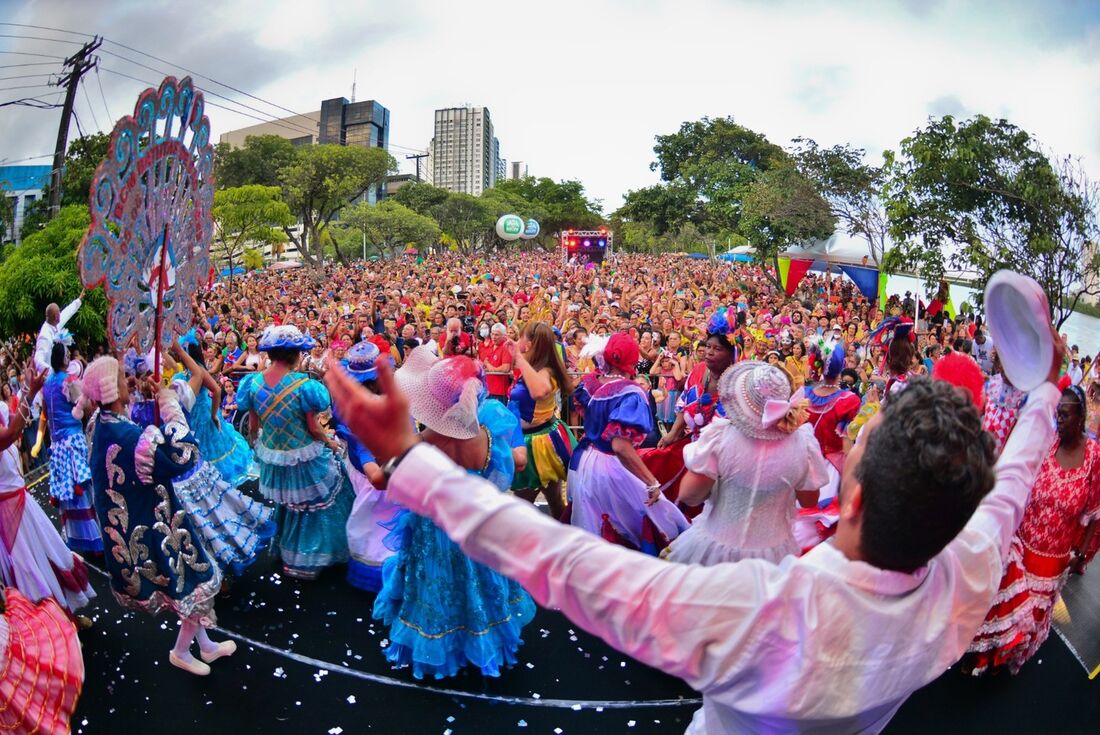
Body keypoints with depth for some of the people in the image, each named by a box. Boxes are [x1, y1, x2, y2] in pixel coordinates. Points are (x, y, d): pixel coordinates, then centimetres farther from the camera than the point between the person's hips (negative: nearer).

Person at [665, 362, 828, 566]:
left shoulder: (719, 436, -23)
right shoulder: (803, 442, -16)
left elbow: (688, 496, -17)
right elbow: (809, 501, -1)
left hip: (715, 547, -2)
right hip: (771, 554, 2)